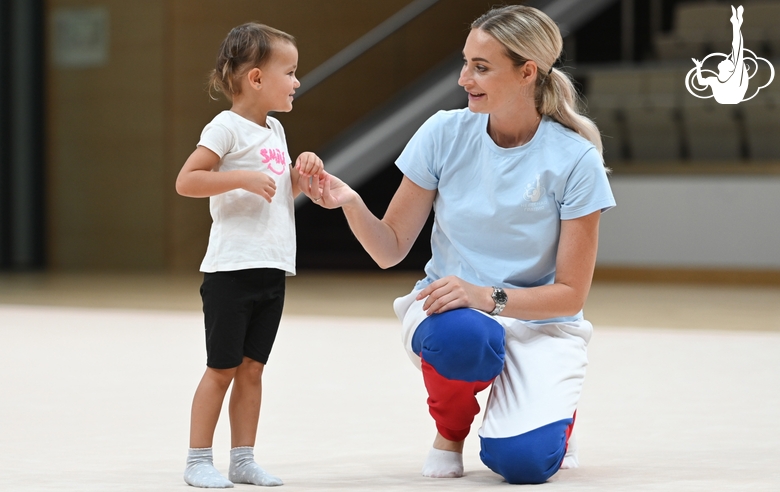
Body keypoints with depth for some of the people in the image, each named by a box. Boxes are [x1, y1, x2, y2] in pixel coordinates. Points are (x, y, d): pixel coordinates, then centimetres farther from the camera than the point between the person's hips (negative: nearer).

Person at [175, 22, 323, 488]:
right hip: (232, 270, -7)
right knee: (222, 369, -1)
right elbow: (186, 181, -17)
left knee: (252, 367, 11)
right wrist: (242, 178, -24)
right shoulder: (227, 127, -11)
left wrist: (300, 173, 6)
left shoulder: (275, 130, 14)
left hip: (272, 271, 7)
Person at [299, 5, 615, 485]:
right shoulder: (445, 134, -9)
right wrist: (350, 202, -23)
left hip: (541, 323, -1)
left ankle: (554, 411, 12)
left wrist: (487, 296, -28)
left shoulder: (575, 158, -15)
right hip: (448, 306, 1)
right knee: (462, 337, -38)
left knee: (522, 461, -27)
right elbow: (390, 249, -3)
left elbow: (570, 293, -12)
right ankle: (450, 432, -2)